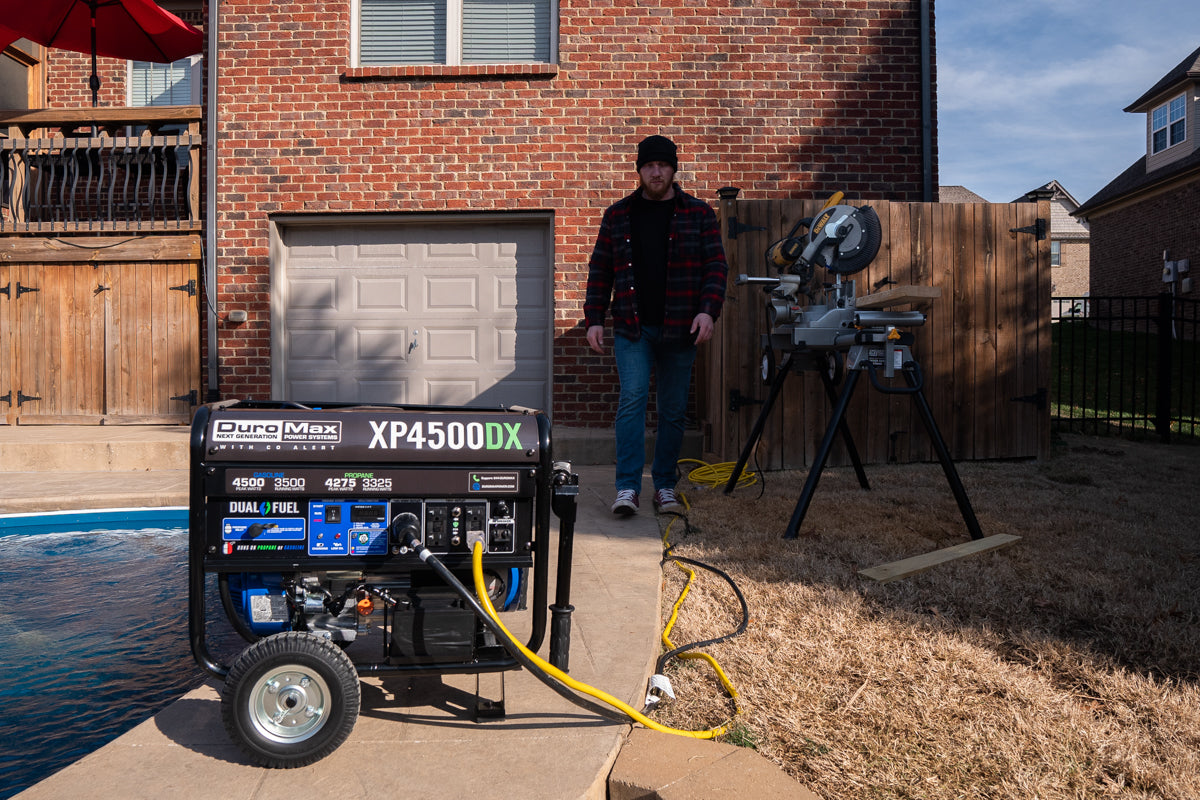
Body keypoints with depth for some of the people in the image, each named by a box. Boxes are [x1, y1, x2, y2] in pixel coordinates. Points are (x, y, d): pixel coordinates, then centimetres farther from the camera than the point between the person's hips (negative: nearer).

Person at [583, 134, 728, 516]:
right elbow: (600, 270, 11)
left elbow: (716, 266, 3)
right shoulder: (617, 215, 9)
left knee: (674, 410, 6)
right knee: (632, 398, -13)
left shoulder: (699, 214, 7)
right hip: (631, 328, 0)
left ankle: (665, 485, 19)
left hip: (680, 330, 1)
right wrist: (594, 319, 4)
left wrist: (708, 310, -12)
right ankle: (628, 487, -8)